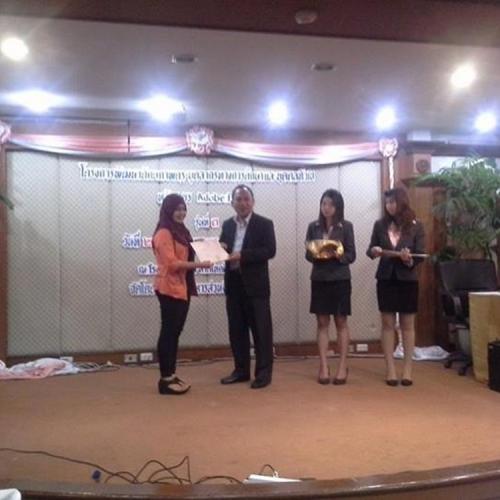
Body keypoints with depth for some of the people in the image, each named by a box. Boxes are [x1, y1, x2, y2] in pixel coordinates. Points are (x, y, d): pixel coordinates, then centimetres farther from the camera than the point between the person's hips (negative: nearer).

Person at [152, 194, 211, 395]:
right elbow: (171, 263, -18)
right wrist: (198, 264, -22)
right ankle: (165, 379, 1)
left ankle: (171, 375, 18)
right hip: (169, 289, -9)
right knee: (168, 332, -5)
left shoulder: (180, 231, 17)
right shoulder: (164, 234, -12)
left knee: (175, 332, 11)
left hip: (182, 288, 9)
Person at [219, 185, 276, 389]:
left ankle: (264, 372, 10)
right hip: (233, 284, 5)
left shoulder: (264, 224, -3)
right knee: (236, 329, 11)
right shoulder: (227, 225, 13)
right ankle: (241, 370, 22)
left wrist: (242, 255, -21)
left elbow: (270, 250, -14)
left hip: (255, 284, -5)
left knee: (261, 329, 1)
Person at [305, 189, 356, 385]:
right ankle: (323, 367, 11)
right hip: (319, 279, 2)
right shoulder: (313, 226, 4)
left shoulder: (346, 226, -2)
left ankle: (342, 367, 12)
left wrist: (337, 255, -22)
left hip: (340, 279, -2)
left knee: (341, 323, 5)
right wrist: (313, 254, -18)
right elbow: (308, 255, 5)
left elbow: (352, 256, -3)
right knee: (322, 323, 5)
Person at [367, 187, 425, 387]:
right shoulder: (380, 225, 2)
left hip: (408, 280, -1)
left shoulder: (416, 226, -3)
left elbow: (421, 255, -4)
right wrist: (374, 251, -17)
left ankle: (407, 369, 14)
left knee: (407, 325, 6)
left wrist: (410, 260, -25)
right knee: (388, 324, 4)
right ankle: (390, 368, 11)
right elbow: (369, 250, 5)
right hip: (386, 279, 1)